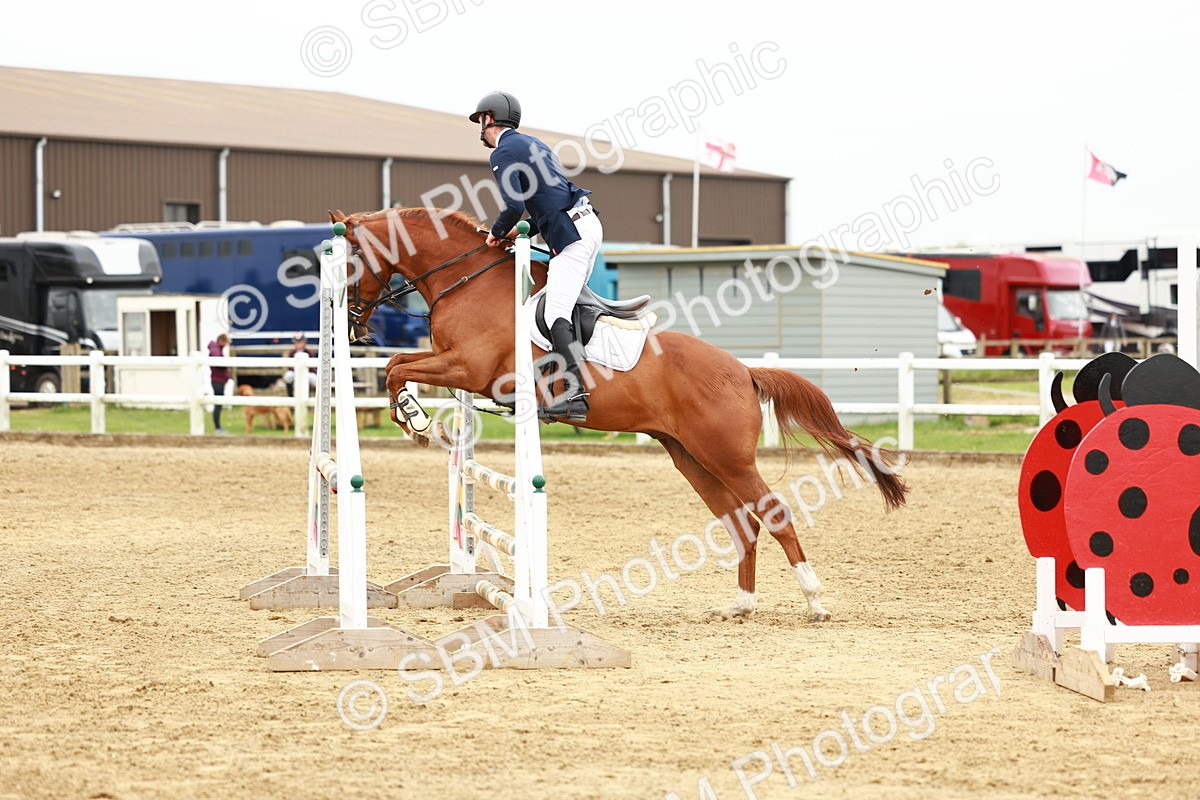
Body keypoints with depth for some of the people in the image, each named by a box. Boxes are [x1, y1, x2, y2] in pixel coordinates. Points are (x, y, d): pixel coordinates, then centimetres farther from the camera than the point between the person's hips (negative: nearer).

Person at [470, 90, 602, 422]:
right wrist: (524, 230, 21)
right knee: (567, 304, 16)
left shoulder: (503, 152, -4)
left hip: (571, 233, -10)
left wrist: (498, 232, 2)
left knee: (556, 315, -15)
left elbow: (514, 205, -17)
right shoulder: (533, 144, 25)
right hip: (588, 221, 10)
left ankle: (575, 396, -26)